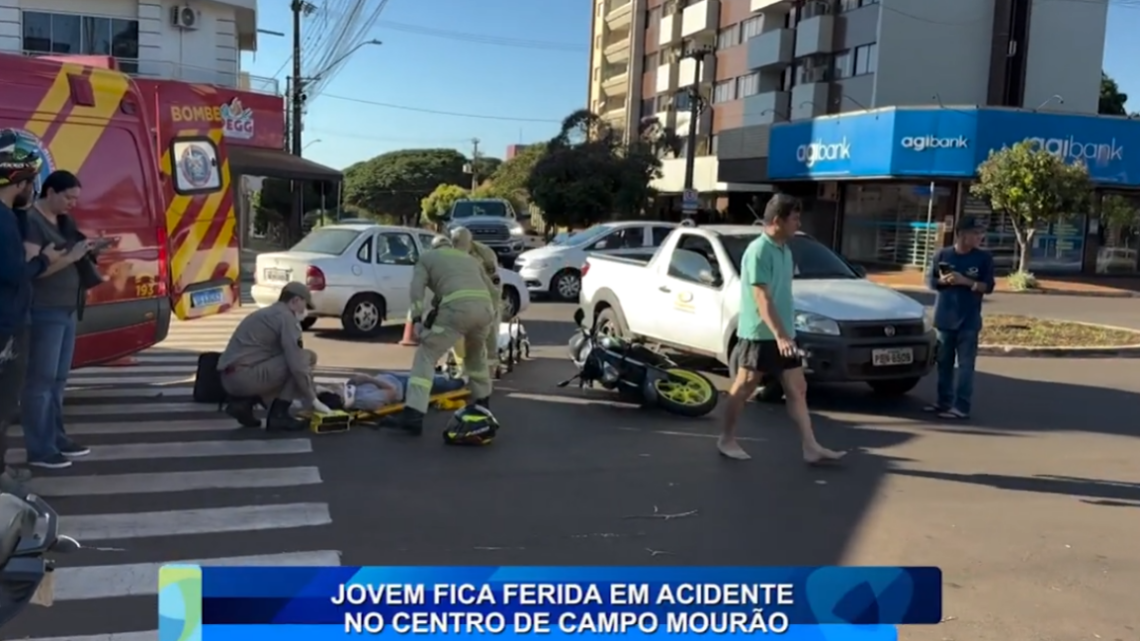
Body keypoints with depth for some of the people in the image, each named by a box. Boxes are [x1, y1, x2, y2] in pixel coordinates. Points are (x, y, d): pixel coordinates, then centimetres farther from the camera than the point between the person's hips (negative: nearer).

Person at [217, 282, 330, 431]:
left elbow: (287, 361, 31)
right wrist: (313, 400, -4)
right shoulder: (287, 317, -7)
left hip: (231, 379, 10)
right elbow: (297, 364, -15)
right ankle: (279, 414, -5)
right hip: (246, 376, -10)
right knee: (306, 357, -6)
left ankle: (243, 401, 10)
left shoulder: (269, 313, 24)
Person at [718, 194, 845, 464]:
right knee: (744, 388, 4)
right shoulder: (758, 251, -17)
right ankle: (726, 439, 18)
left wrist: (787, 332, 20)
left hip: (784, 334, 9)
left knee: (797, 389, 6)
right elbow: (762, 298, -24)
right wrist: (779, 334, -30)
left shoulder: (784, 250, 11)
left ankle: (811, 447, 8)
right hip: (759, 334, -8)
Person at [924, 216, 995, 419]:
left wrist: (965, 281, -18)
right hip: (944, 318, 2)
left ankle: (961, 407, -2)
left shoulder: (983, 258, -2)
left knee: (965, 364, -4)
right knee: (944, 363, 10)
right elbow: (930, 281, 5)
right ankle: (943, 402, 20)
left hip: (969, 320, -2)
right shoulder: (942, 255, 1)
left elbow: (988, 287, -5)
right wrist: (943, 281, -15)